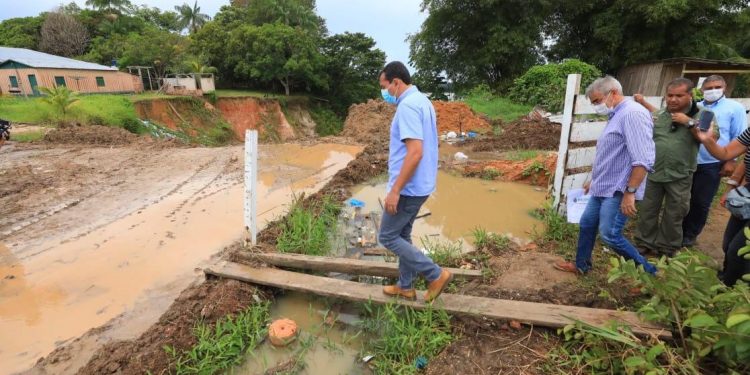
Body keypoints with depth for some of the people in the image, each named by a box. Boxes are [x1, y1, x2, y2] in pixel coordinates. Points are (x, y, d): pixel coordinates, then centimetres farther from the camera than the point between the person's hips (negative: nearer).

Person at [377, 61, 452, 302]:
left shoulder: (408, 105, -19)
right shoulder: (421, 100, 14)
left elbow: (415, 152, -28)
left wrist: (395, 190, -24)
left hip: (408, 188, -10)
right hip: (418, 185, 10)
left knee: (388, 237, 3)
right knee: (402, 235, 19)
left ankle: (436, 275, 9)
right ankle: (406, 287, 31)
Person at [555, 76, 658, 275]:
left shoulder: (632, 113, -18)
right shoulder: (616, 116, 14)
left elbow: (643, 159, -25)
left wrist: (630, 192, -26)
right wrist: (595, 180, 25)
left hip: (617, 192, -10)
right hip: (603, 188, 10)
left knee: (610, 236, -5)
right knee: (587, 224, 16)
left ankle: (649, 273, 14)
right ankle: (581, 265, 32)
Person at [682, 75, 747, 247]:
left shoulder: (735, 108, -1)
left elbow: (739, 138, -2)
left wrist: (731, 161, -8)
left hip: (711, 165, -3)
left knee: (701, 203, 6)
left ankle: (690, 235, 20)